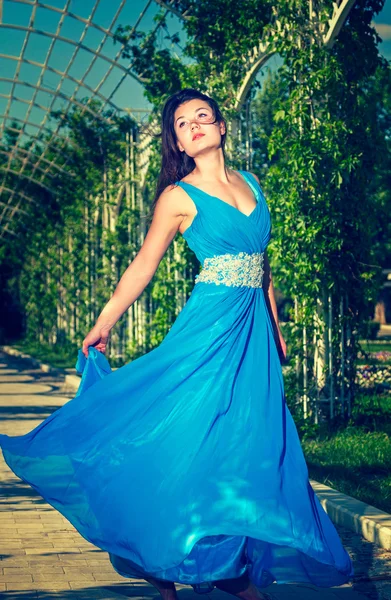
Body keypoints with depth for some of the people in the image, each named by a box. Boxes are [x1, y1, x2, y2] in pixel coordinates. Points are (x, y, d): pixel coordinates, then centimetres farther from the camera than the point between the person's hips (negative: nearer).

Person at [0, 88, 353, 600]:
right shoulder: (180, 196, -3)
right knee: (196, 441, -6)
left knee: (251, 441, 6)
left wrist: (276, 328, 20)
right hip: (211, 325, -5)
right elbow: (144, 265, 1)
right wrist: (103, 324, 1)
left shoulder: (251, 184, 13)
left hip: (254, 330, 6)